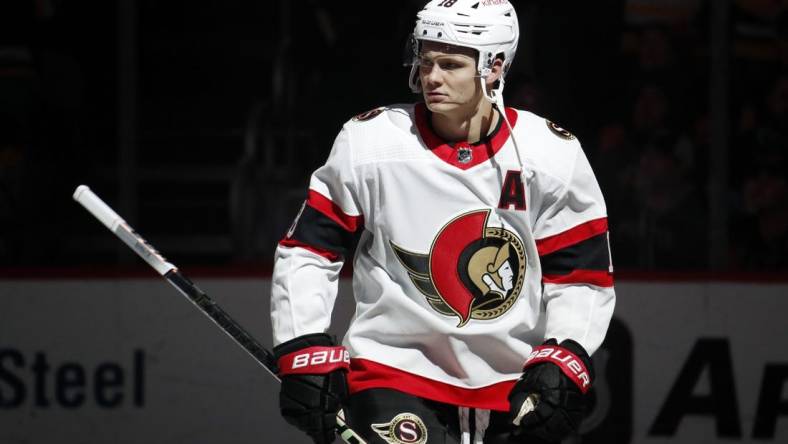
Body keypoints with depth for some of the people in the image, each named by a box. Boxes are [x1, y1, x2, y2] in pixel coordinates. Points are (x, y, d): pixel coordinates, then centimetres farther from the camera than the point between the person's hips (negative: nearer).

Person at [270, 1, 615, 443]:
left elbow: (582, 277, 2)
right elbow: (307, 252, -1)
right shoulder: (369, 144, -9)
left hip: (514, 382, 2)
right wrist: (305, 354, -7)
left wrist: (562, 362, -11)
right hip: (396, 369, -2)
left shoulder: (553, 155, -5)